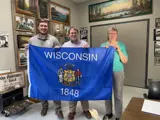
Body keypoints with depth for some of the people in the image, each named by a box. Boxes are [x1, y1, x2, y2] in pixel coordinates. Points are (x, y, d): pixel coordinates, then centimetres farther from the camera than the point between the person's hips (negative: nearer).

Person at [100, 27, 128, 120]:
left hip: (118, 72, -2)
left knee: (118, 95, 2)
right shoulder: (103, 45, 4)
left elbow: (125, 61, -7)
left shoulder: (121, 45, -1)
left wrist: (118, 49, -16)